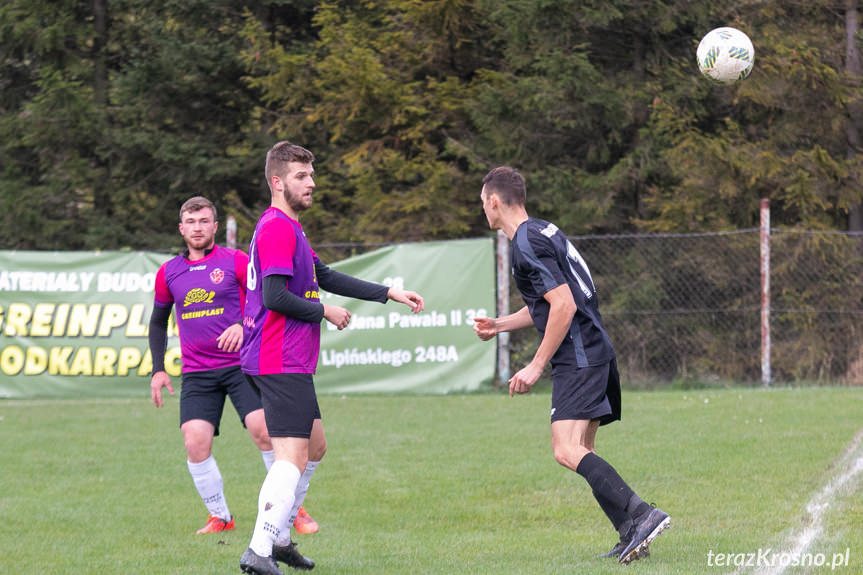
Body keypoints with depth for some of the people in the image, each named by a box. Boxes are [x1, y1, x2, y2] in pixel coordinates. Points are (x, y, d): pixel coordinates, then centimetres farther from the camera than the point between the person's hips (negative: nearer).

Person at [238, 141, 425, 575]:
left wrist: (389, 294, 21)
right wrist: (324, 312, -10)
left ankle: (279, 538, 22)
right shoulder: (277, 228, -15)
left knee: (315, 445, 19)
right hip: (282, 363, -11)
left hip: (291, 365, 11)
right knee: (292, 458, -15)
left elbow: (325, 277, 24)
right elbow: (274, 296, -23)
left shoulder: (288, 228, 19)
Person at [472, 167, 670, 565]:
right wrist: (499, 325, 28)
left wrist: (536, 366, -18)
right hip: (595, 351, 10)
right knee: (581, 451, 12)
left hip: (579, 358, -10)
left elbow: (564, 305, -21)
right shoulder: (541, 232, 18)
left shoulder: (526, 244, -13)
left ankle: (642, 516, -30)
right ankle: (631, 539, 8)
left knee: (567, 450, -19)